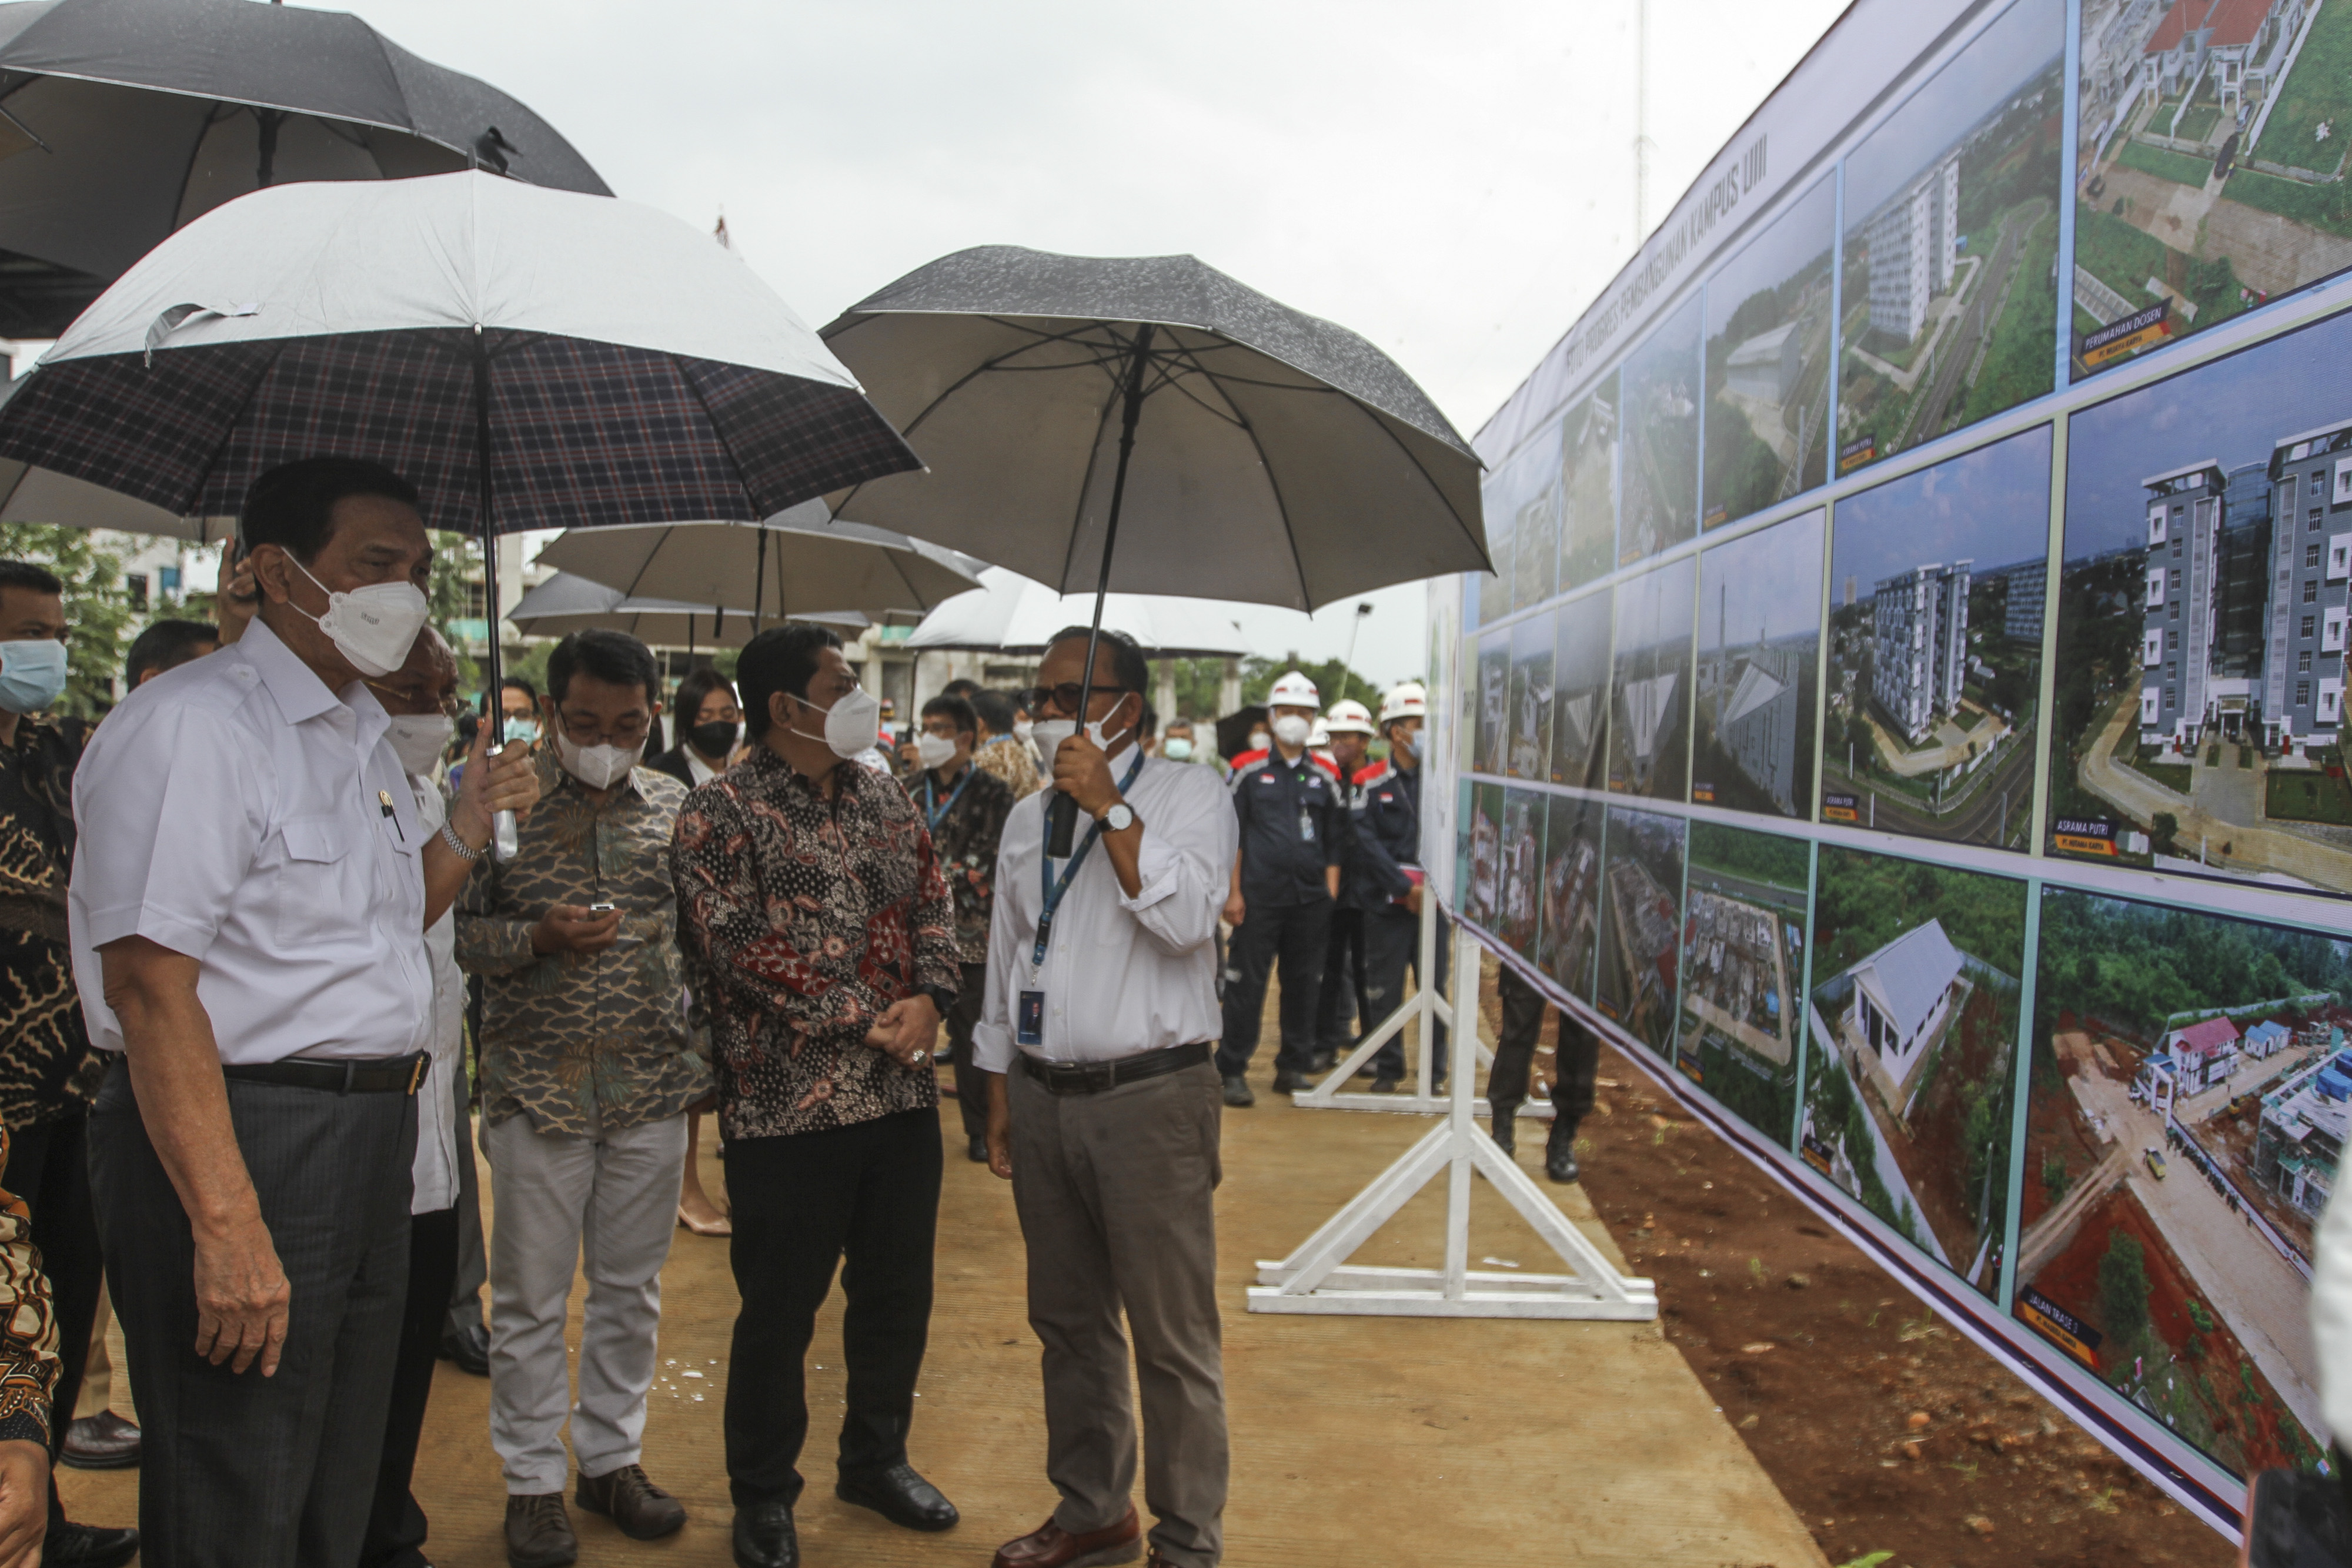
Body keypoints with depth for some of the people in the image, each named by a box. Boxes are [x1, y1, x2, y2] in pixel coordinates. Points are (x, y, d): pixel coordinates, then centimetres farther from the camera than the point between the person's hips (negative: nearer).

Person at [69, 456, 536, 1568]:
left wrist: (467, 829, 8)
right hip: (236, 1139, -9)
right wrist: (227, 1226, -26)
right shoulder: (193, 723, -14)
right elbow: (149, 983, -22)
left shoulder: (365, 735, 15)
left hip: (370, 1139, 9)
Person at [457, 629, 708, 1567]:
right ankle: (533, 1480, 24)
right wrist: (539, 936, -20)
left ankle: (613, 1455, 31)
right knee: (531, 1297, 9)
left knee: (632, 1287, 14)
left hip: (653, 1088, 3)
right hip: (537, 1090, -2)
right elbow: (456, 933, -3)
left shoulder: (679, 807, 3)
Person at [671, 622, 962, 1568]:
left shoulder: (884, 799, 11)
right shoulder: (722, 813, -8)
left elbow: (933, 905, 11)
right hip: (787, 1105, -6)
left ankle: (877, 1459, 36)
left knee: (898, 1293, 16)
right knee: (779, 1312, 7)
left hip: (902, 1093, 6)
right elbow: (741, 953, -15)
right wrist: (867, 1022, -15)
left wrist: (928, 1000, -9)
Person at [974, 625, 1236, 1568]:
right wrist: (1001, 1098, 16)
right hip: (1042, 1094, 6)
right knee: (1068, 1322, 17)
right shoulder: (1026, 819, 13)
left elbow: (1187, 917, -22)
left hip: (1149, 1099, -6)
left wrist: (1109, 805, -20)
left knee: (1172, 1335, 1)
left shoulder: (1188, 794, -5)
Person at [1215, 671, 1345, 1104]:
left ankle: (1294, 1068, 20)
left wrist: (1330, 896, 6)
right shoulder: (1248, 770, 3)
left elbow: (1335, 843, 14)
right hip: (1258, 898, -3)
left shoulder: (1325, 778, 11)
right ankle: (1232, 1072, 6)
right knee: (1246, 984, -2)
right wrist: (1233, 893, -5)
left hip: (1310, 901, 3)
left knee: (1305, 984, 8)